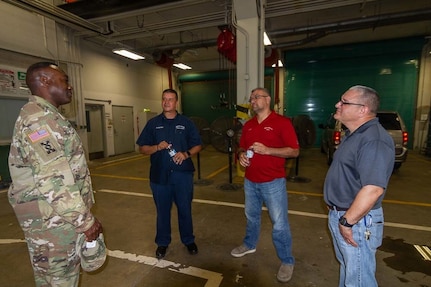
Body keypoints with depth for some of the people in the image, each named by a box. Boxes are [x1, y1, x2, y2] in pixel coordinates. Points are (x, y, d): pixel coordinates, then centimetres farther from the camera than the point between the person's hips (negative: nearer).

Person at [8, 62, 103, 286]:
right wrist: (85, 220, -21)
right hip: (52, 219, -10)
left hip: (58, 216, 10)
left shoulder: (46, 116, 13)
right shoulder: (38, 119, -20)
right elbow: (53, 180, -27)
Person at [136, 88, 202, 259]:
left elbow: (198, 145, 5)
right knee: (162, 210, 13)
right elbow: (142, 148, 4)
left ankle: (188, 240, 33)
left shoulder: (186, 122, 4)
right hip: (160, 175, 1)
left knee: (185, 209, 11)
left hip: (183, 174, 0)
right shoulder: (153, 123, 5)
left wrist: (186, 154, -15)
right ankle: (162, 242, 33)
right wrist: (157, 147, -16)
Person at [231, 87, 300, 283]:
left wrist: (267, 150, -23)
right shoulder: (248, 125, 7)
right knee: (251, 216, 23)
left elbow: (294, 151, -13)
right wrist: (241, 155, -7)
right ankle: (249, 244, 47)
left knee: (279, 223, 6)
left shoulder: (282, 122, -10)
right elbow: (242, 147, 16)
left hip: (273, 182, -5)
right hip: (250, 181, 6)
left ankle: (287, 261, 27)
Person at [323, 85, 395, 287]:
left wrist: (347, 222, -23)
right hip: (339, 215, 9)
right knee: (346, 267, 27)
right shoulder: (354, 135, 9)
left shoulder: (373, 140, -24)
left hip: (357, 221, -9)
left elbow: (373, 189, -31)